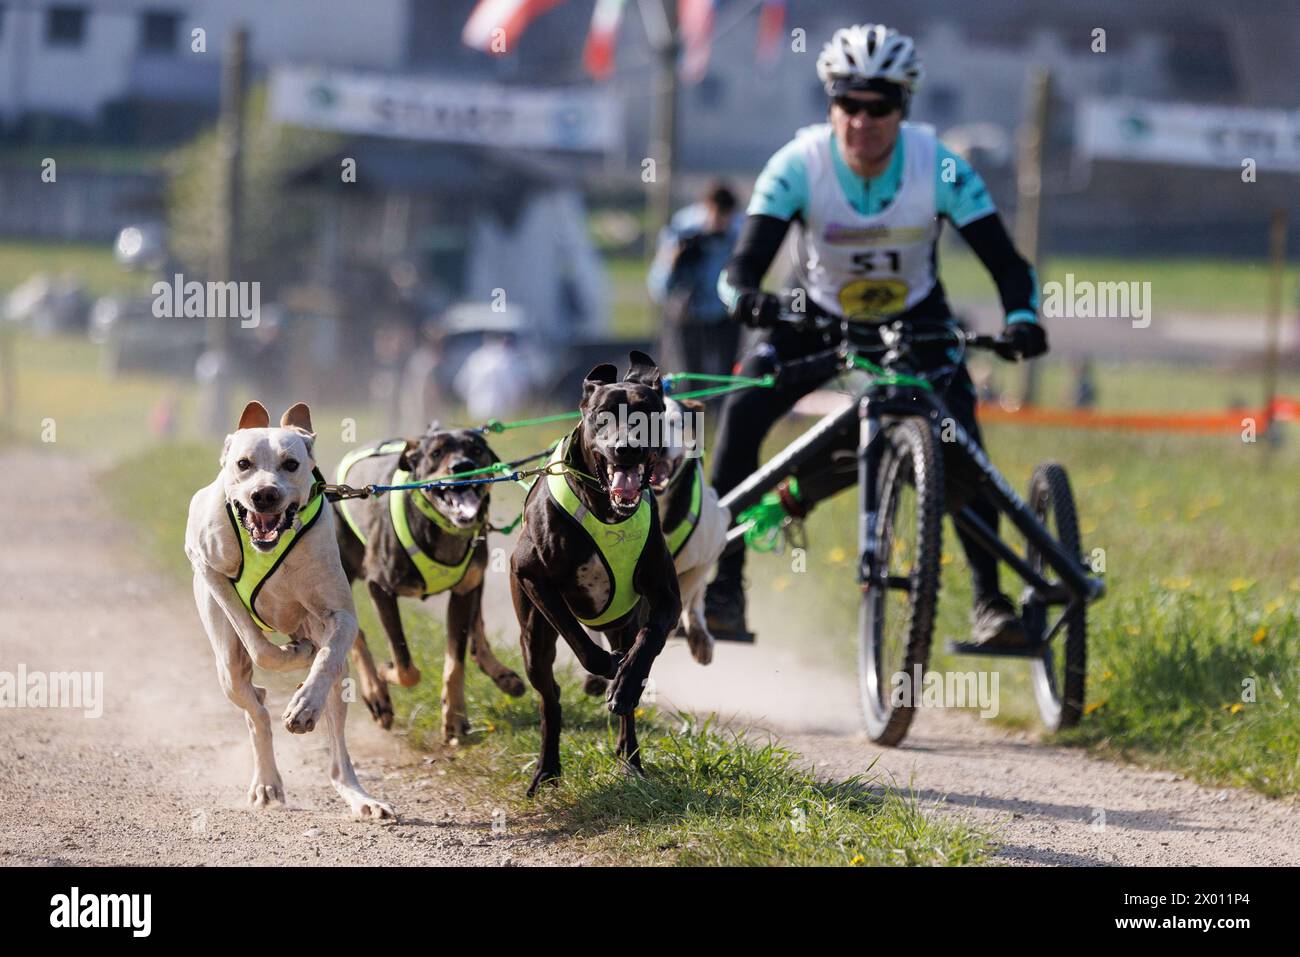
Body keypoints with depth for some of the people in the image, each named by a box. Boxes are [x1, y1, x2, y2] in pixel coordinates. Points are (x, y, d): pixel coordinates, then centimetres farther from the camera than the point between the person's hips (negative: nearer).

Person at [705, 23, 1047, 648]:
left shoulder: (938, 167, -25)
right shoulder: (798, 164, -25)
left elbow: (1005, 262, -25)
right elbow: (744, 263, -30)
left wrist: (1021, 317, -47)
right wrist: (746, 297, -54)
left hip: (915, 320, 0)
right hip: (819, 318, 0)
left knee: (959, 434, -24)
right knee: (743, 409, -23)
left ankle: (989, 599, -14)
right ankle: (721, 586, -16)